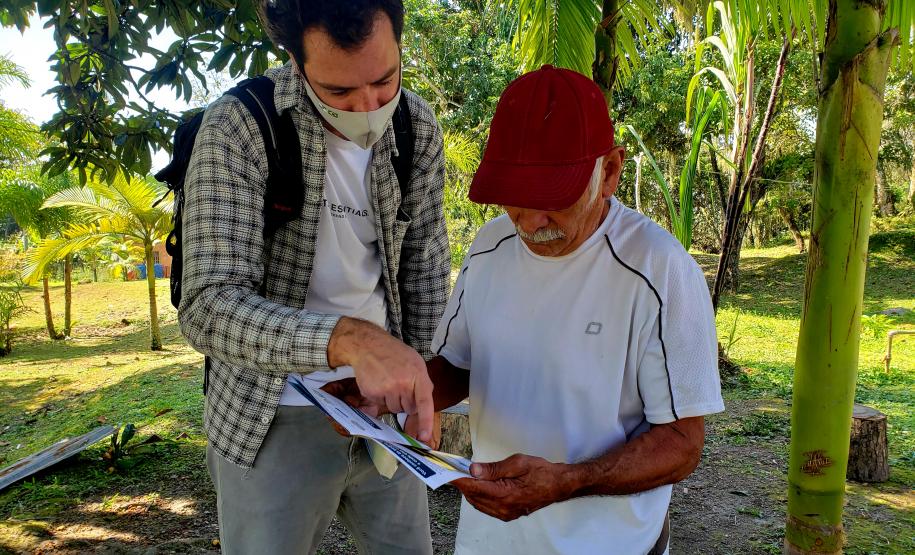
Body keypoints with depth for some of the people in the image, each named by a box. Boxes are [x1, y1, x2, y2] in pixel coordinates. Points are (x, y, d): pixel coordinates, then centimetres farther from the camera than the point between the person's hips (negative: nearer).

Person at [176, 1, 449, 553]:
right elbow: (208, 308, -27)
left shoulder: (419, 128, -5)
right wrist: (347, 338, -43)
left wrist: (424, 398, 6)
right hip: (273, 419, -4)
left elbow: (426, 271, 4)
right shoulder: (236, 129, -19)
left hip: (383, 403, 4)